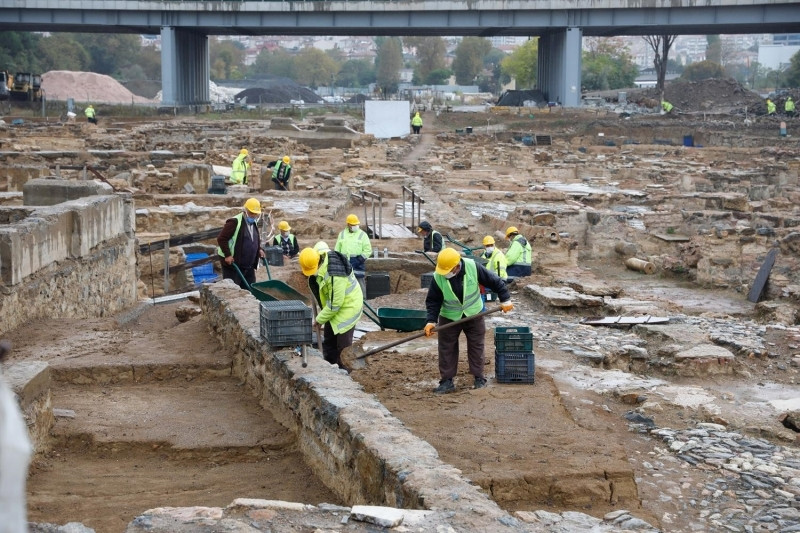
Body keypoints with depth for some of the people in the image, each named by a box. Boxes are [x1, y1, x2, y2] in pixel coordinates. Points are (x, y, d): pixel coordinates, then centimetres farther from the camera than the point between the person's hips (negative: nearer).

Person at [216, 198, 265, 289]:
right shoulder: (234, 222, -15)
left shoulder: (254, 223, 11)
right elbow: (221, 239, -16)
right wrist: (227, 255, -20)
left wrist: (259, 250, 12)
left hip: (249, 267, 8)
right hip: (233, 265, -8)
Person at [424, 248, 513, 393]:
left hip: (474, 316, 0)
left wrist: (505, 300, -9)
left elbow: (494, 282, -11)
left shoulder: (473, 267, -23)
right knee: (446, 349, 2)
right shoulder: (438, 277, -21)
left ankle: (479, 378, 22)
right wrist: (431, 320, -21)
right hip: (449, 319, 0)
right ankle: (447, 381, 11)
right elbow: (433, 301, -11)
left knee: (476, 347, 9)